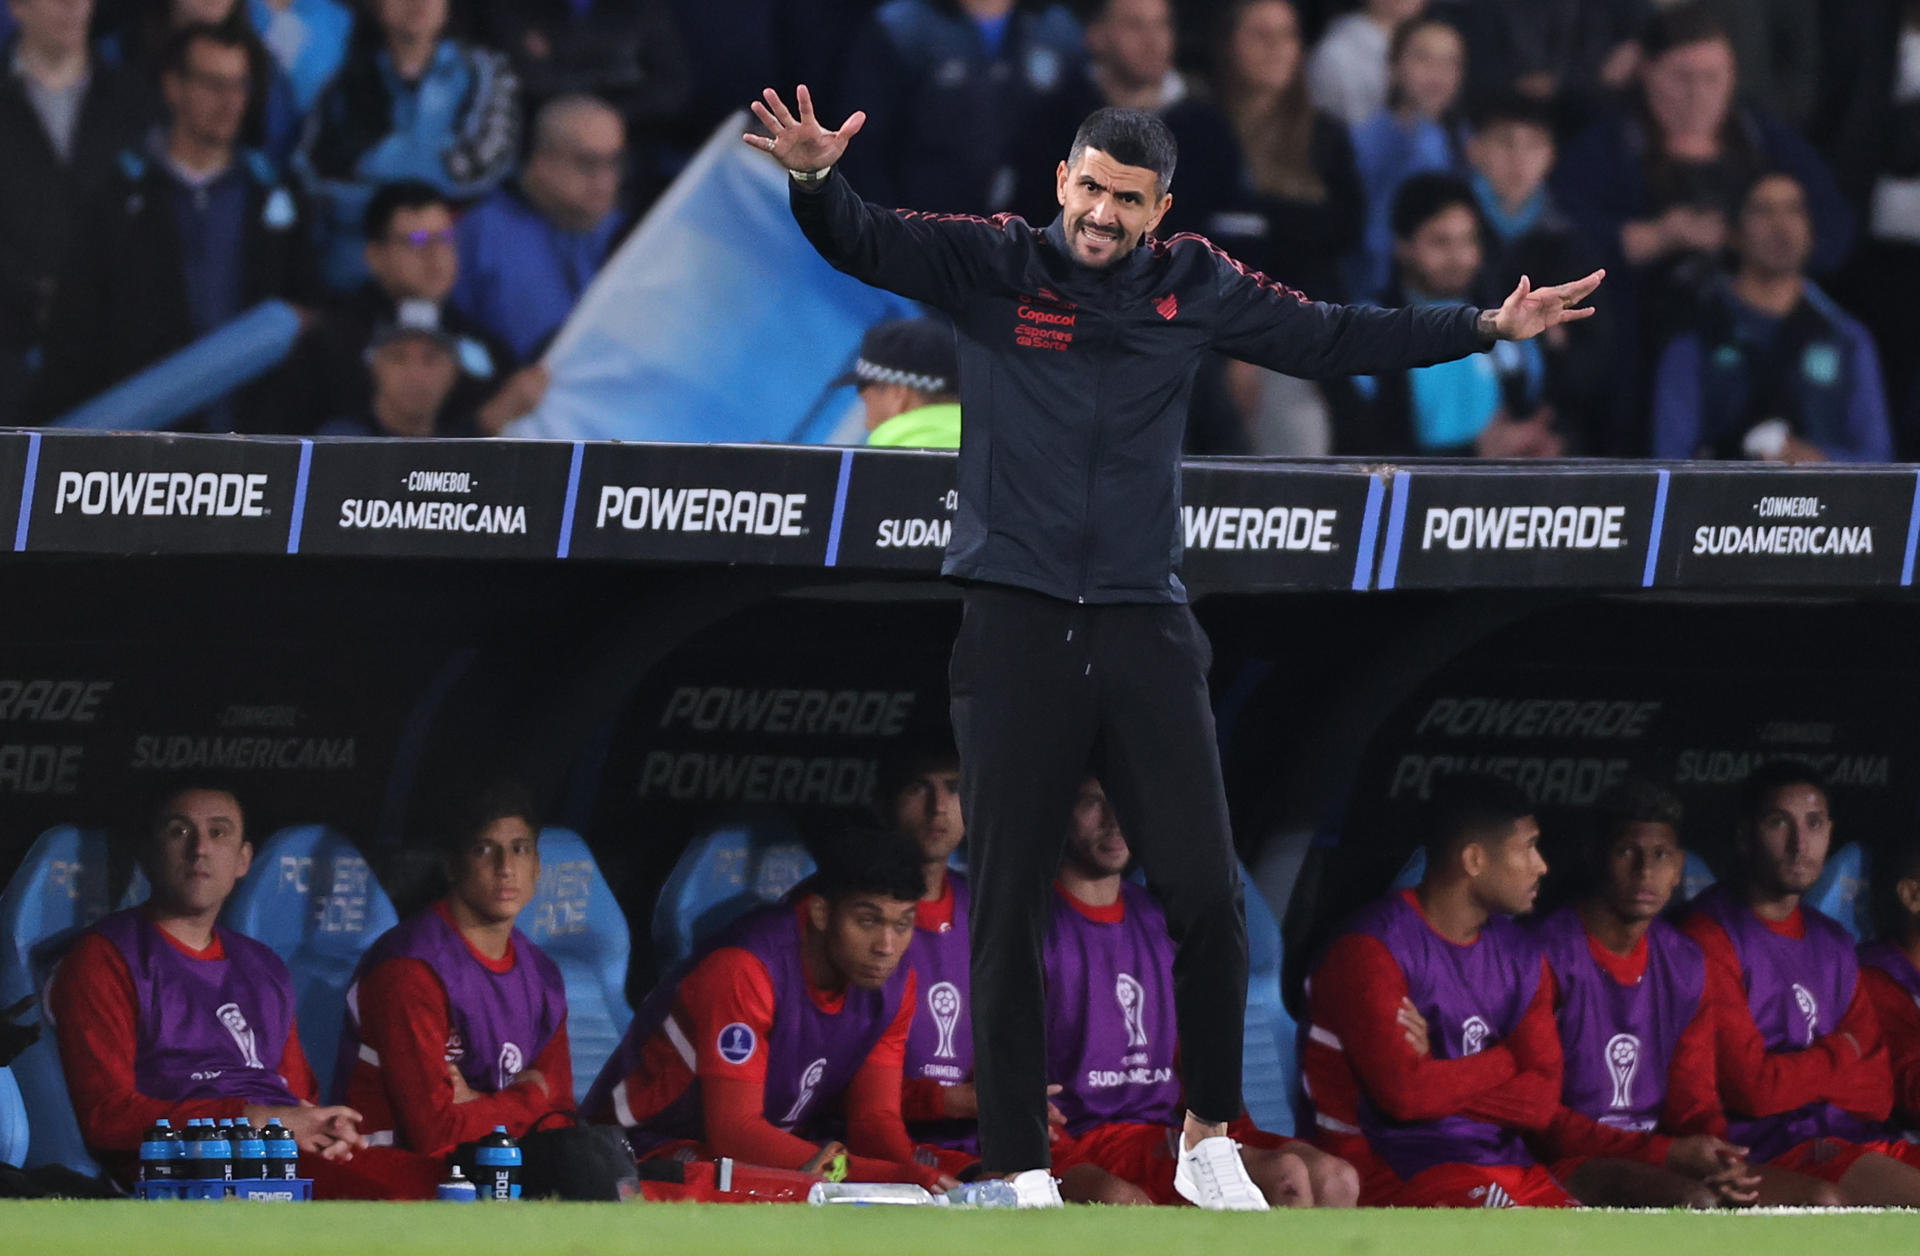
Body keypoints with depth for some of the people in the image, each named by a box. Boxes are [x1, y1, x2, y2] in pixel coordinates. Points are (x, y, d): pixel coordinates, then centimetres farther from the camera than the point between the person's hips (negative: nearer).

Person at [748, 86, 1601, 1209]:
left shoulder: (1193, 288, 7)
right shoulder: (991, 266, 0)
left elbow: (1330, 340, 16)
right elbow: (864, 243, -11)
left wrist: (1488, 328, 13)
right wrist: (819, 178, -33)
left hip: (1146, 632, 2)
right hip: (1017, 633, -2)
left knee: (1207, 894, -5)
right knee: (1009, 908, 1)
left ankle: (1210, 1137, 13)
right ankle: (1018, 1169, 7)